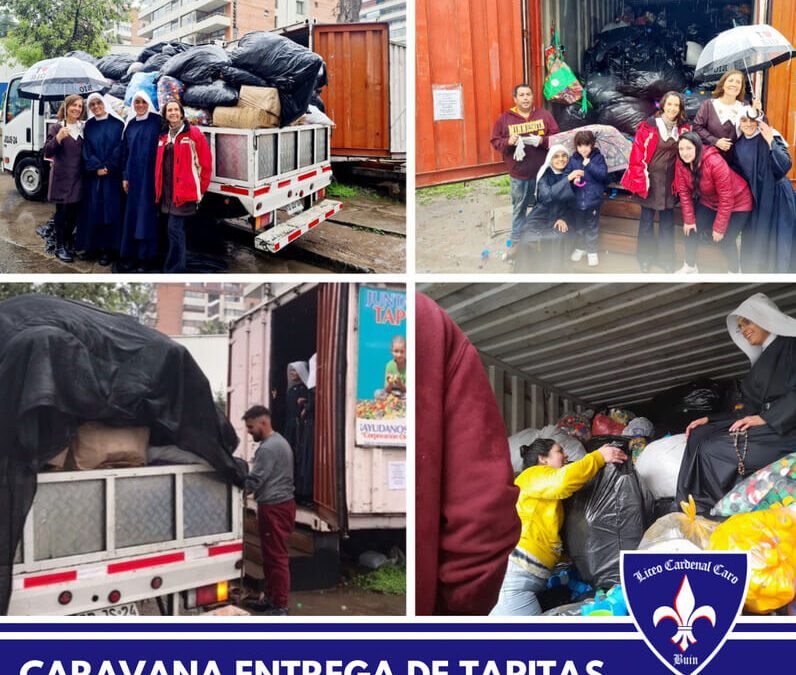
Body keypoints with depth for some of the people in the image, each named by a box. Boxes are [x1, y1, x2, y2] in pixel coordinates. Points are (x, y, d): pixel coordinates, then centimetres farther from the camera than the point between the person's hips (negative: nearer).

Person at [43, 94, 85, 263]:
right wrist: (58, 138, -27)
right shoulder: (56, 128, -3)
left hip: (78, 178, 4)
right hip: (62, 178, -4)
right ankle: (60, 247, 7)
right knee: (62, 212, 0)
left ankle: (69, 242, 24)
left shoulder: (83, 128, 10)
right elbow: (47, 153, -11)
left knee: (75, 211, 8)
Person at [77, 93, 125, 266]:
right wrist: (97, 168, -10)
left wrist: (108, 168, -11)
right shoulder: (88, 126, 11)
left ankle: (108, 248, 0)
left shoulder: (117, 124, 2)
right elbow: (87, 151, 5)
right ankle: (92, 246, 9)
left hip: (112, 175, -3)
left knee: (110, 210, -3)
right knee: (92, 210, 3)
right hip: (93, 175, 3)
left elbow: (119, 149, -4)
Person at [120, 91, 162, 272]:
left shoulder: (157, 122, -1)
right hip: (134, 176, 4)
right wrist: (125, 176, 9)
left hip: (150, 176, -4)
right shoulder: (130, 125, 13)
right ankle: (132, 255, 12)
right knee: (132, 214, 6)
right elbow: (125, 152, 15)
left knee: (147, 215, -3)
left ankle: (147, 257, 1)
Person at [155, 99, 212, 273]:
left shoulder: (193, 133, -4)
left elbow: (205, 162, -4)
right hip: (167, 190, 7)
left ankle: (173, 270, -7)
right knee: (176, 229, 12)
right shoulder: (164, 136, 15)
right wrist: (159, 188, 16)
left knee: (175, 229, -12)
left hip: (184, 190, -7)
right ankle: (179, 268, 21)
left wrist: (201, 188, -3)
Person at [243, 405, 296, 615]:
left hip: (273, 508, -10)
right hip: (282, 503, 10)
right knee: (271, 555, 17)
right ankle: (270, 597, 26)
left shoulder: (267, 448, -18)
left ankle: (279, 607, 0)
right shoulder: (279, 441, 15)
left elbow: (254, 481, -18)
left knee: (276, 557, -5)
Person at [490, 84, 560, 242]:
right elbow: (495, 142, 3)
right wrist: (508, 142, -17)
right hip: (518, 174, 0)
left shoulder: (544, 115, 4)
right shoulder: (505, 118, 2)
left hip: (542, 172, 0)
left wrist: (542, 141, -17)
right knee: (519, 207, 10)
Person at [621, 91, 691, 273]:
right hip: (650, 178, -3)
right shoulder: (648, 127, -9)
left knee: (667, 220, 10)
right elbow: (637, 154, -9)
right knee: (647, 219, 6)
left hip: (670, 181, 3)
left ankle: (666, 260, 21)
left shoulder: (683, 129, 3)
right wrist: (641, 180, -12)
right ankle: (645, 258, 20)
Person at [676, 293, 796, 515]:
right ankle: (697, 513, -14)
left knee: (712, 451, -20)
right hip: (765, 427, 8)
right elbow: (750, 411, 19)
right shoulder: (762, 360, 25)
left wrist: (765, 418, -20)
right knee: (700, 435, -7)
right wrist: (710, 420, 11)